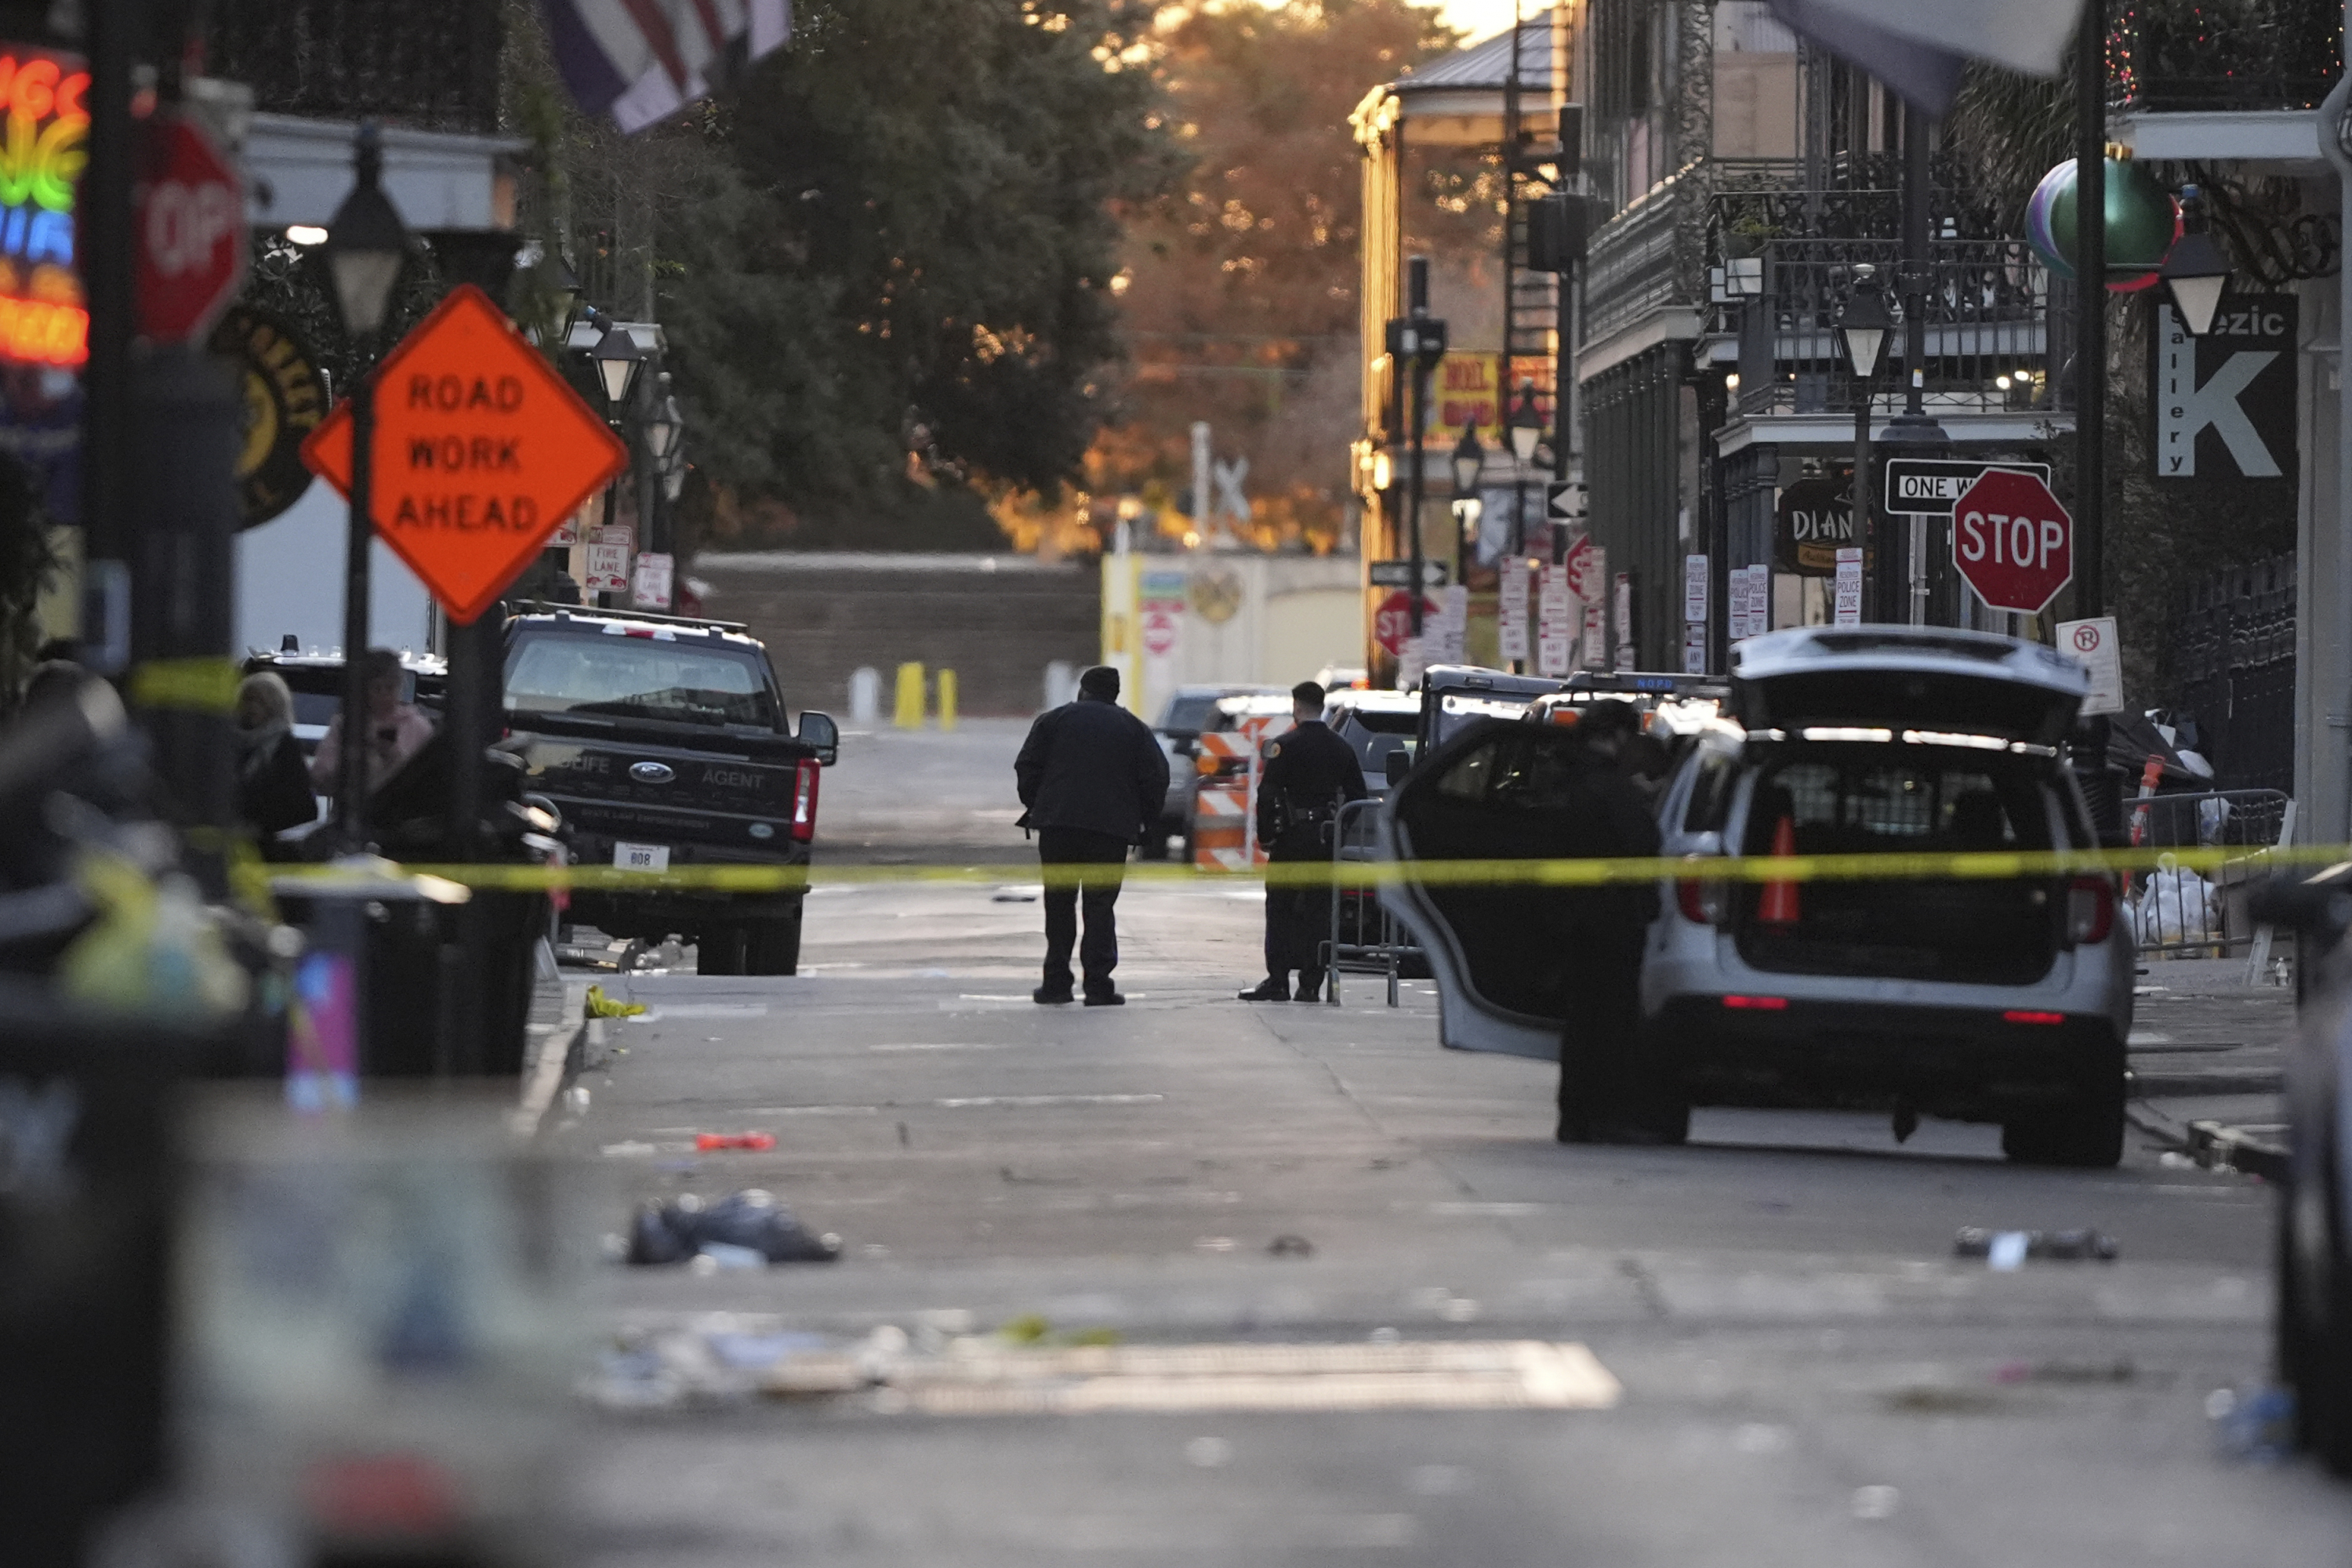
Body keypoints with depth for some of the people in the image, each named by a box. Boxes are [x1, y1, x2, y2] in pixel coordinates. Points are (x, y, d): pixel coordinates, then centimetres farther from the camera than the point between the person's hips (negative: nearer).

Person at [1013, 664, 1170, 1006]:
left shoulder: (1053, 720, 7)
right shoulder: (1133, 728, 9)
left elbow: (1026, 768, 2)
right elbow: (1157, 776, 3)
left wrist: (1033, 807, 14)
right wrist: (1148, 821, 12)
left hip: (1057, 823, 0)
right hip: (1111, 828, 0)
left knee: (1059, 903, 9)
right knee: (1100, 906, 1)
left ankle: (1057, 981, 7)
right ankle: (1098, 985, -7)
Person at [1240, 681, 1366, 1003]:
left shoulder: (1285, 746, -8)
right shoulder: (1342, 749, 9)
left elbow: (1268, 794, -12)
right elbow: (1356, 797, 11)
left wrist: (1265, 835, -5)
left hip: (1292, 838, -4)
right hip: (1327, 840, 4)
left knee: (1280, 910, 0)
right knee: (1319, 910, 5)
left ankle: (1277, 979, -5)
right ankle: (1311, 984, 3)